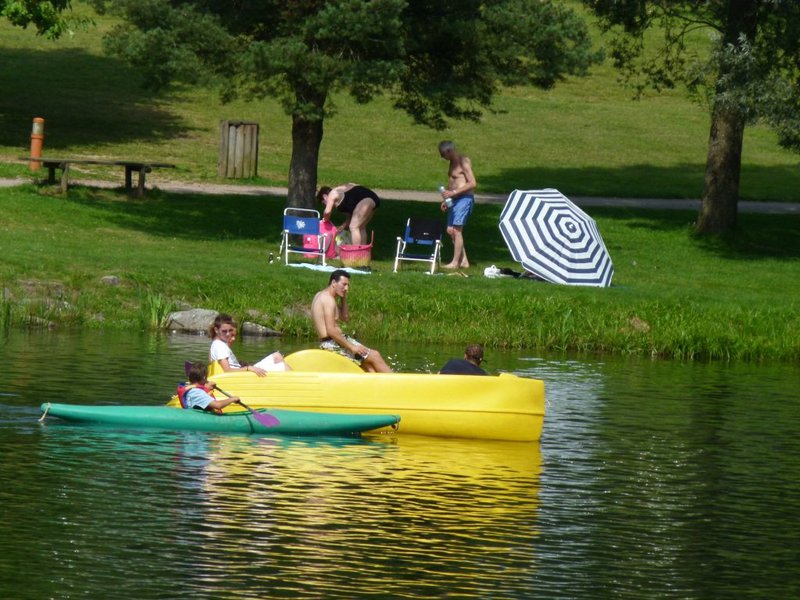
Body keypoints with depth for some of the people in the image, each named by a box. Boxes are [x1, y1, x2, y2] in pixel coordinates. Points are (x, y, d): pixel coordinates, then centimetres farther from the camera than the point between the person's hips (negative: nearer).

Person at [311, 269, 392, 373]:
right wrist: (351, 347, -19)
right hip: (332, 344, -10)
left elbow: (345, 318, 24)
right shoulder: (328, 299, -15)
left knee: (369, 365, 8)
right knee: (375, 356, -6)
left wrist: (343, 298, 11)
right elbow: (331, 330, -23)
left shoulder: (320, 296, 17)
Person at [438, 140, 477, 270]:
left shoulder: (463, 162, -13)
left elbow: (473, 183, -20)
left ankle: (455, 262, -5)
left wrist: (453, 192, -21)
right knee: (451, 230, 8)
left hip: (464, 199, -10)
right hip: (454, 200, 10)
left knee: (456, 230, -9)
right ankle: (464, 261, 13)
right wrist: (446, 200, 17)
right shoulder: (453, 162, 15)